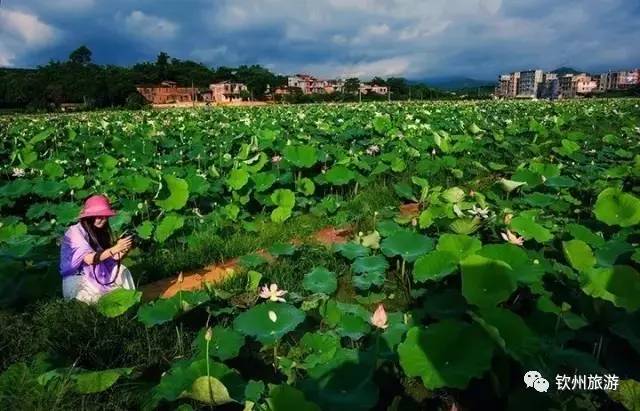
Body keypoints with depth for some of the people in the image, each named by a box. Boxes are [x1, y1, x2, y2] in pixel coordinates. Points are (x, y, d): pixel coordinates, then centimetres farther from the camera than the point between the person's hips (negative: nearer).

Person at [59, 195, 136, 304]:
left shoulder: (102, 231, 4)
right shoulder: (75, 231, -15)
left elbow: (111, 258, -6)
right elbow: (89, 259, -27)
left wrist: (124, 250, -26)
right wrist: (115, 248, -36)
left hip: (96, 275, 6)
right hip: (76, 280, -6)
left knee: (122, 271, -19)